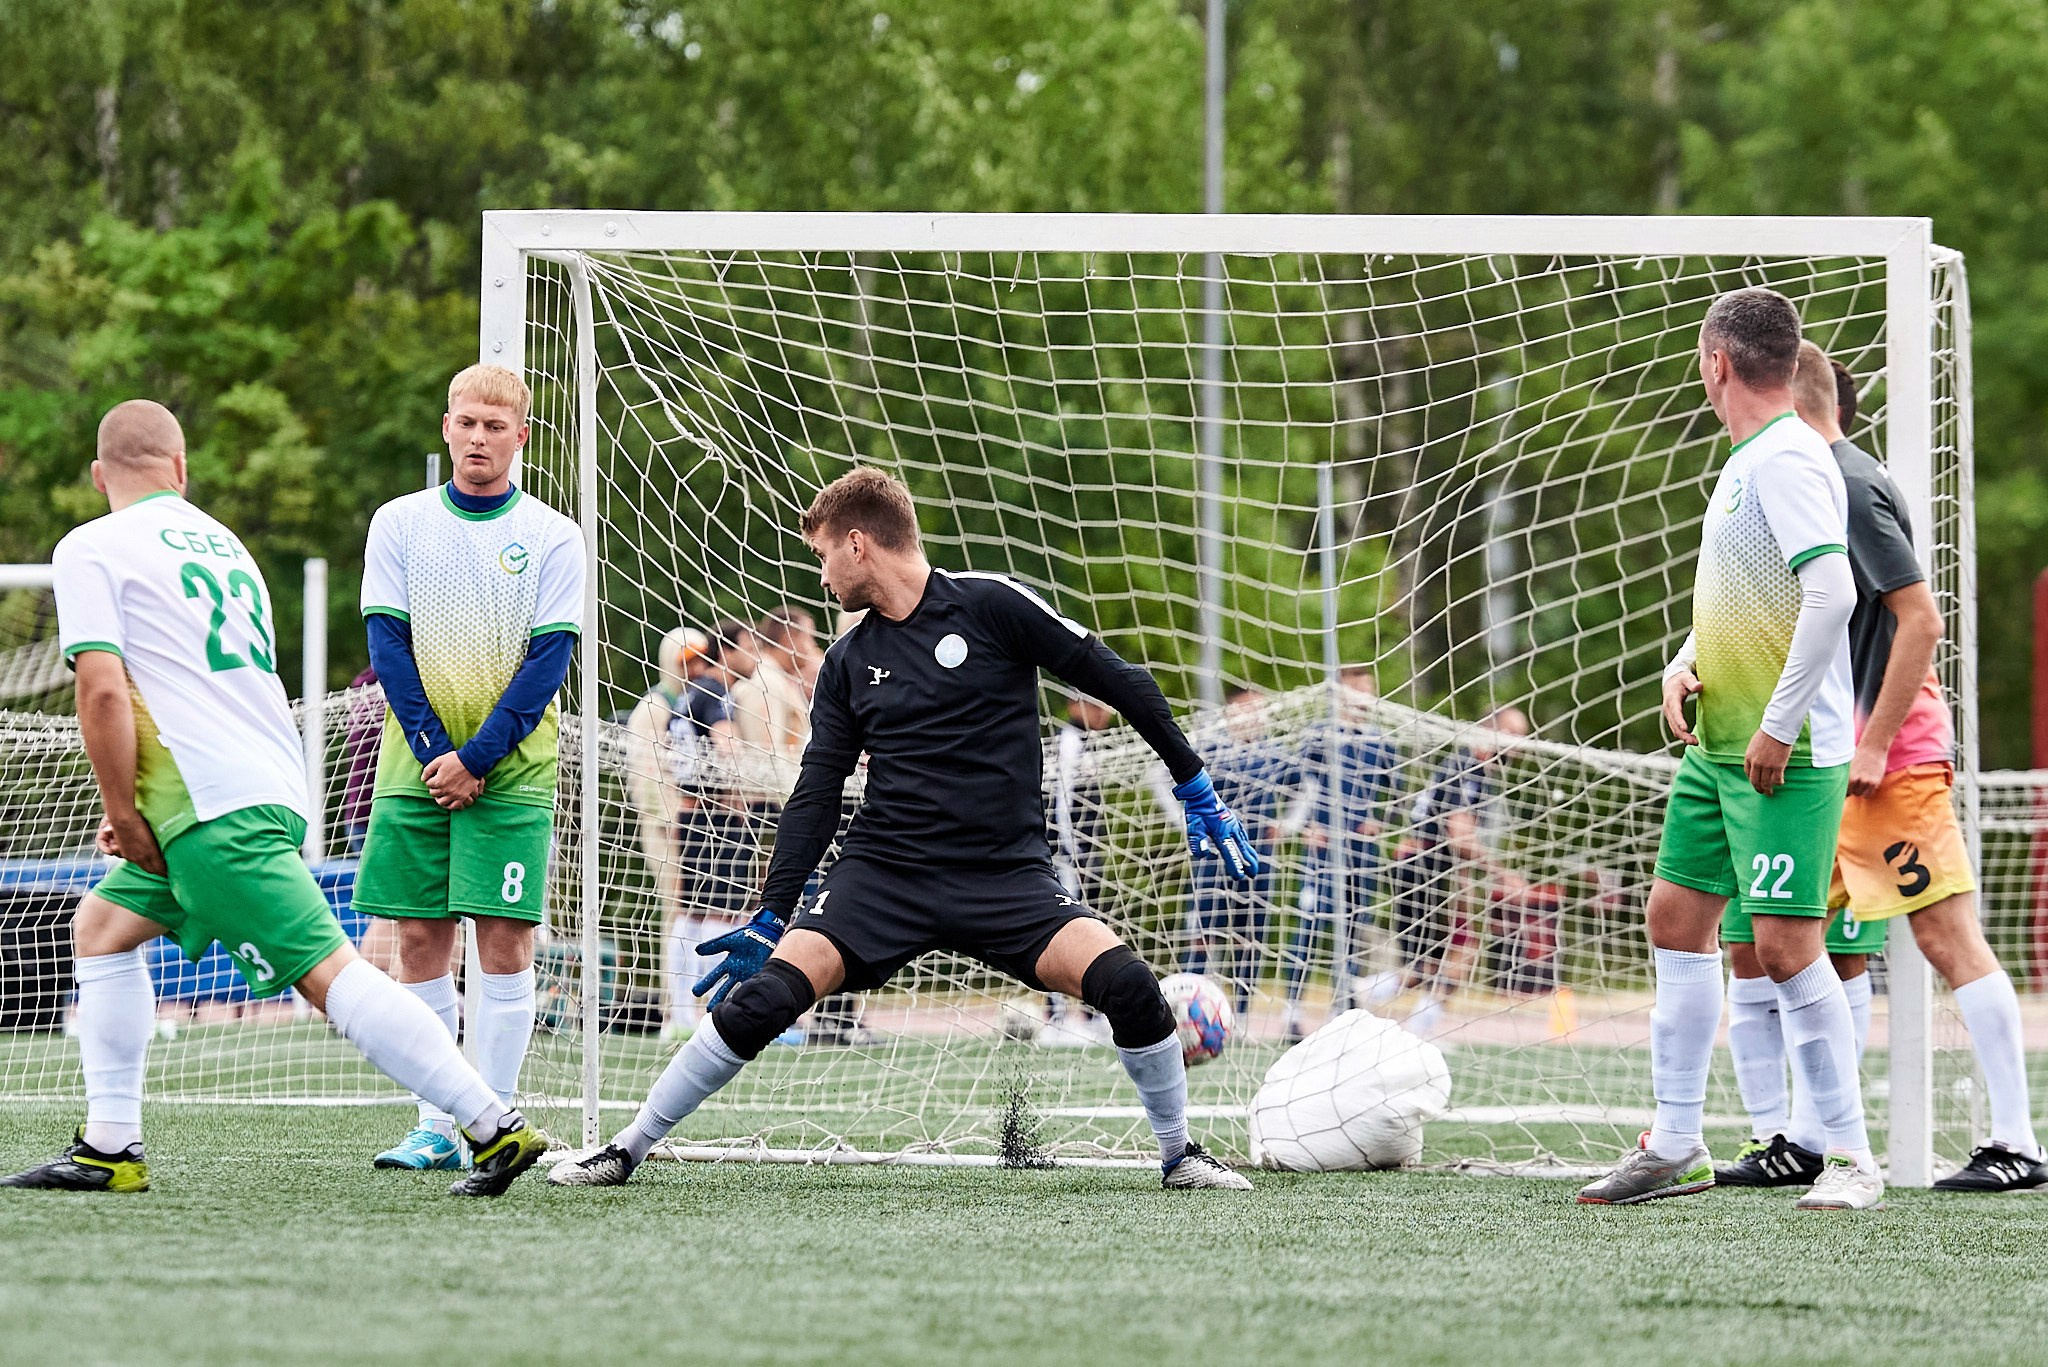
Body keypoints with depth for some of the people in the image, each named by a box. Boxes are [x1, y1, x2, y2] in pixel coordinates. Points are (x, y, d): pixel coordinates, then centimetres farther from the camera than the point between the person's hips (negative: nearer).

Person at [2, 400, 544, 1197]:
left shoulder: (91, 549, -1)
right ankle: (109, 1150, 15)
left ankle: (496, 1126, -20)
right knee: (103, 923, 19)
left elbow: (103, 689, -14)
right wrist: (138, 812, 24)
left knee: (327, 971, -14)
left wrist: (125, 815, -5)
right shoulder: (222, 543, 22)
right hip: (271, 788, 9)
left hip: (216, 805, -9)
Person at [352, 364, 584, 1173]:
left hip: (511, 772, -2)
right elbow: (388, 645, 2)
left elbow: (550, 660, -4)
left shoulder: (551, 537, 1)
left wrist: (477, 759, -12)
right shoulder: (399, 524, 6)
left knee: (504, 945, -6)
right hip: (416, 766, 2)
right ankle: (434, 1127, 4)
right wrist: (433, 753, -9)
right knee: (421, 942, 1)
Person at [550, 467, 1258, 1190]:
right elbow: (815, 799, 13)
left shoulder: (991, 605, -3)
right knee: (770, 990, -18)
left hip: (1007, 875, -3)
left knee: (1123, 981, -24)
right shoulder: (848, 665, 10)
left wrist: (1198, 792, 1)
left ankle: (1179, 1154, 1)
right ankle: (625, 1150, -8)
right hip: (883, 872, 3)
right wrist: (769, 919, 8)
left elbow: (1118, 681, 1)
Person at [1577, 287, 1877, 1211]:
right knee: (1677, 918, 12)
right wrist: (1684, 667, 8)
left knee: (1785, 945, -11)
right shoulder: (1745, 462, 15)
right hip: (1717, 744, 10)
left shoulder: (1788, 459, -15)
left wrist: (1779, 726, -22)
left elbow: (1832, 594, -25)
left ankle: (1851, 1158, -3)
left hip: (1788, 753, -10)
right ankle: (1676, 1148, 19)